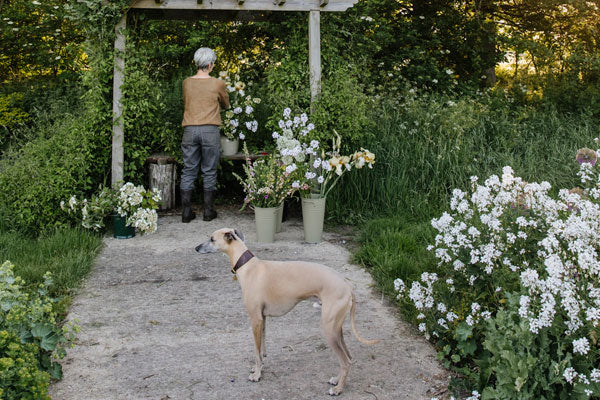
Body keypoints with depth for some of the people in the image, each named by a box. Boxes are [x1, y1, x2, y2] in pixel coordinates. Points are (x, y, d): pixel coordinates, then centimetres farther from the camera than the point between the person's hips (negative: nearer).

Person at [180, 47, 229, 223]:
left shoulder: (186, 82, 5)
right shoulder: (218, 84, -3)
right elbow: (226, 105, 15)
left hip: (190, 130, 2)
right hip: (210, 131, -2)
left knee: (188, 172, 7)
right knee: (209, 172, 6)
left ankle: (186, 212, 8)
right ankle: (209, 212, 11)